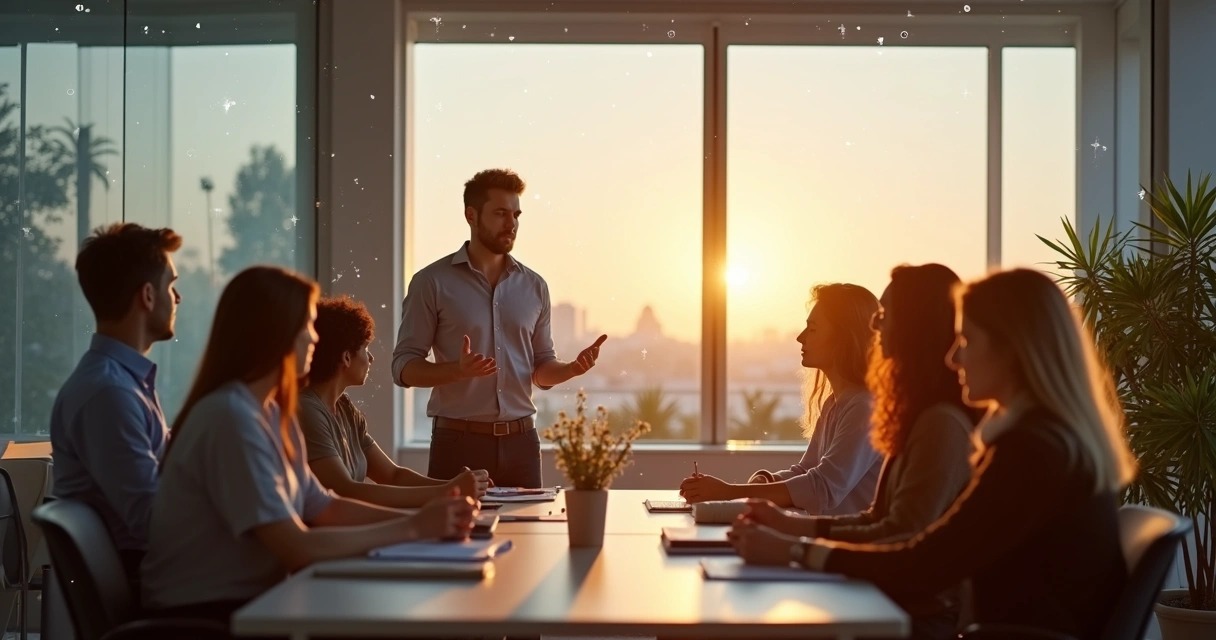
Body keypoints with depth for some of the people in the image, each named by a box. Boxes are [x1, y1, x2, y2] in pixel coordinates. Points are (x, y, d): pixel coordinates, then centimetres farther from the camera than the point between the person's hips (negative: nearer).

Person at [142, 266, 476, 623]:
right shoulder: (232, 417, -22)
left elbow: (320, 507, 10)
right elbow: (299, 549, -24)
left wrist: (420, 519, -3)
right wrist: (414, 529, -18)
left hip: (248, 601, 9)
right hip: (202, 615, -9)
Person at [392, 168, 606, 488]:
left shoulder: (534, 286, 10)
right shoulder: (432, 282, -3)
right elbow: (404, 367, -5)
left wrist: (573, 367, -6)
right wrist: (457, 370, -23)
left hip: (520, 441, 4)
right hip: (458, 441, -4)